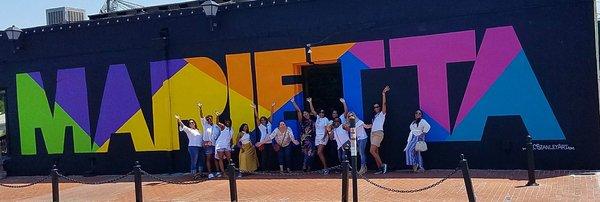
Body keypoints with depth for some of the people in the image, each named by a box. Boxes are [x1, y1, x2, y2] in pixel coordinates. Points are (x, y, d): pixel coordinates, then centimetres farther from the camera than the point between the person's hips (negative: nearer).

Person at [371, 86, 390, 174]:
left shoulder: (382, 114, 3)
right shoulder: (374, 117, 23)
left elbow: (384, 104, -8)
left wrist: (383, 94, -11)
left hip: (378, 133, -8)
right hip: (373, 134, 8)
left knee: (372, 151, -18)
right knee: (375, 152, 4)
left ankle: (382, 165, -13)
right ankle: (380, 169, 6)